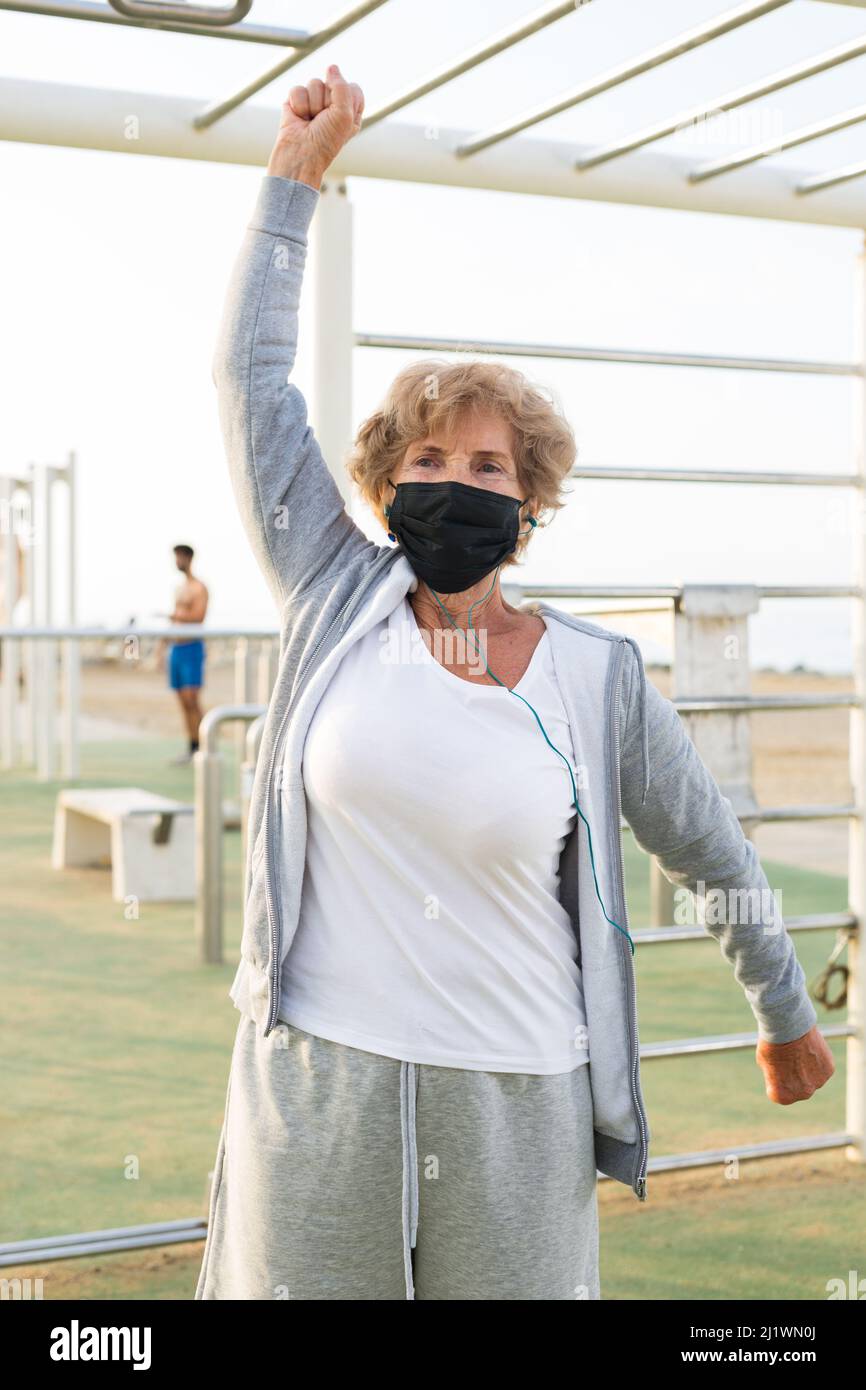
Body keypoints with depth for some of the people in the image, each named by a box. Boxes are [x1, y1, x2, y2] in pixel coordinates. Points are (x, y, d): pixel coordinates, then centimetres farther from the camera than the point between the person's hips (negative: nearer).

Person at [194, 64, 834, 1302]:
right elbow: (254, 375, 3)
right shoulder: (337, 605, 2)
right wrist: (299, 173, 6)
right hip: (314, 1088, 1)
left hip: (516, 1109, 0)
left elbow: (713, 854, 12)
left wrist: (786, 1012, 21)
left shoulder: (598, 675, 0)